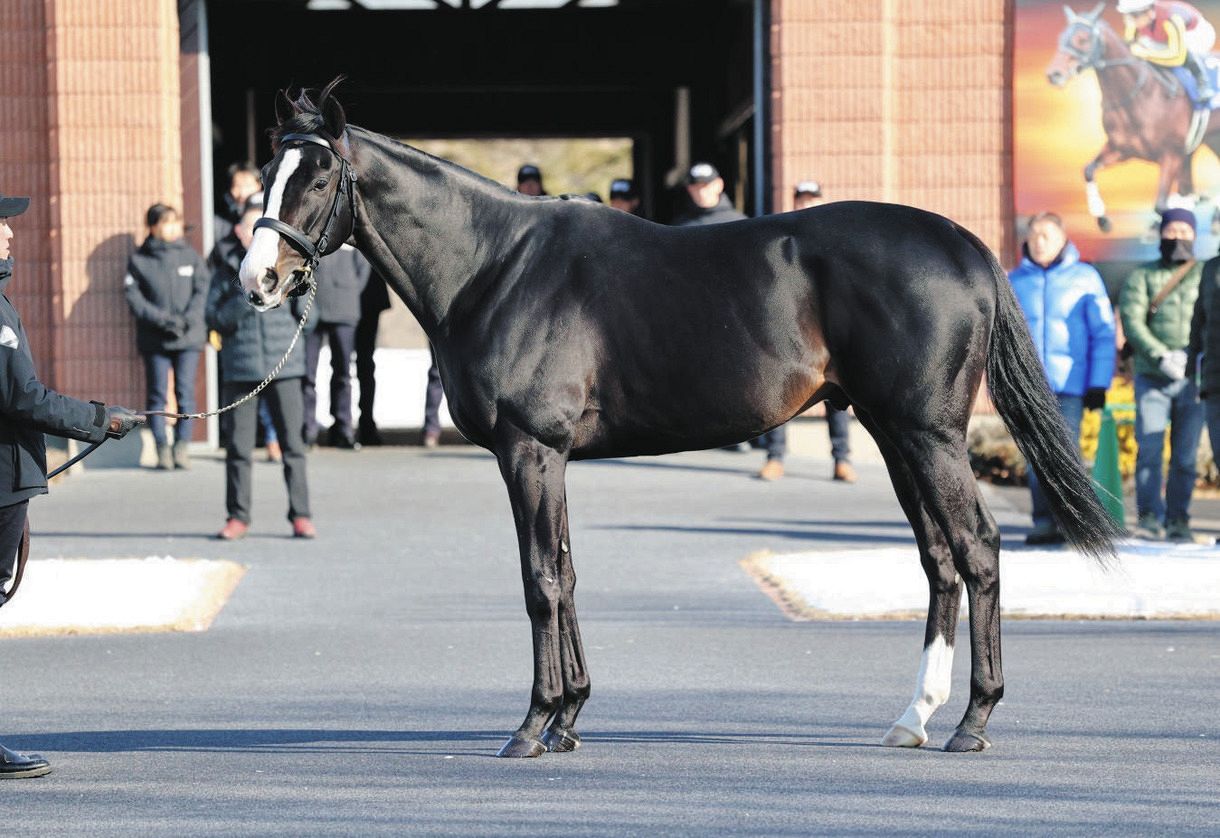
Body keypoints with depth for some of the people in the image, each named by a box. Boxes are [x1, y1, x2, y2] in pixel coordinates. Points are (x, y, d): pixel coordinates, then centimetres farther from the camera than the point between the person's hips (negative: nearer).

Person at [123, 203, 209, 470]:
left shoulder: (191, 256, 9)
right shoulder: (138, 260, 3)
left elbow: (202, 291, 4)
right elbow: (134, 298, -3)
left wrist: (187, 319, -12)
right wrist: (162, 319, -14)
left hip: (188, 337, 1)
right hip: (155, 338, -1)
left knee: (186, 393, -3)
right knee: (157, 394, -1)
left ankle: (182, 446, 0)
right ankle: (162, 448, 2)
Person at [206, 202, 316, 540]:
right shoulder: (227, 274, 7)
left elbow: (307, 320, 7)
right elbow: (215, 319, -1)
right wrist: (246, 296, -12)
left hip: (284, 368, 0)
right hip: (240, 369, 0)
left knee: (292, 442, -2)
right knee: (238, 446, 3)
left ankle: (300, 515, 4)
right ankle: (238, 515, 13)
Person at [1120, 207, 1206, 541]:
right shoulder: (1142, 276, 11)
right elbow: (1132, 321, -2)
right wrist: (1162, 356, -16)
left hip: (1193, 380, 1)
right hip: (1152, 378, 0)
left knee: (1185, 455, 0)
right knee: (1149, 448, -8)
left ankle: (1178, 520, 6)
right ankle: (1149, 516, -3)